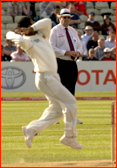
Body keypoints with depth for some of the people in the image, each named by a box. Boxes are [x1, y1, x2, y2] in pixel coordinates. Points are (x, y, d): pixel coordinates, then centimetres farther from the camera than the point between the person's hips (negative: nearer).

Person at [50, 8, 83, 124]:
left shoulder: (73, 31, 17)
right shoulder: (55, 31, -4)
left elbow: (79, 45, 23)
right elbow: (52, 48, -13)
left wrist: (77, 52, -1)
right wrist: (67, 53, -19)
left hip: (72, 63, 6)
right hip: (61, 64, -6)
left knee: (71, 91, 6)